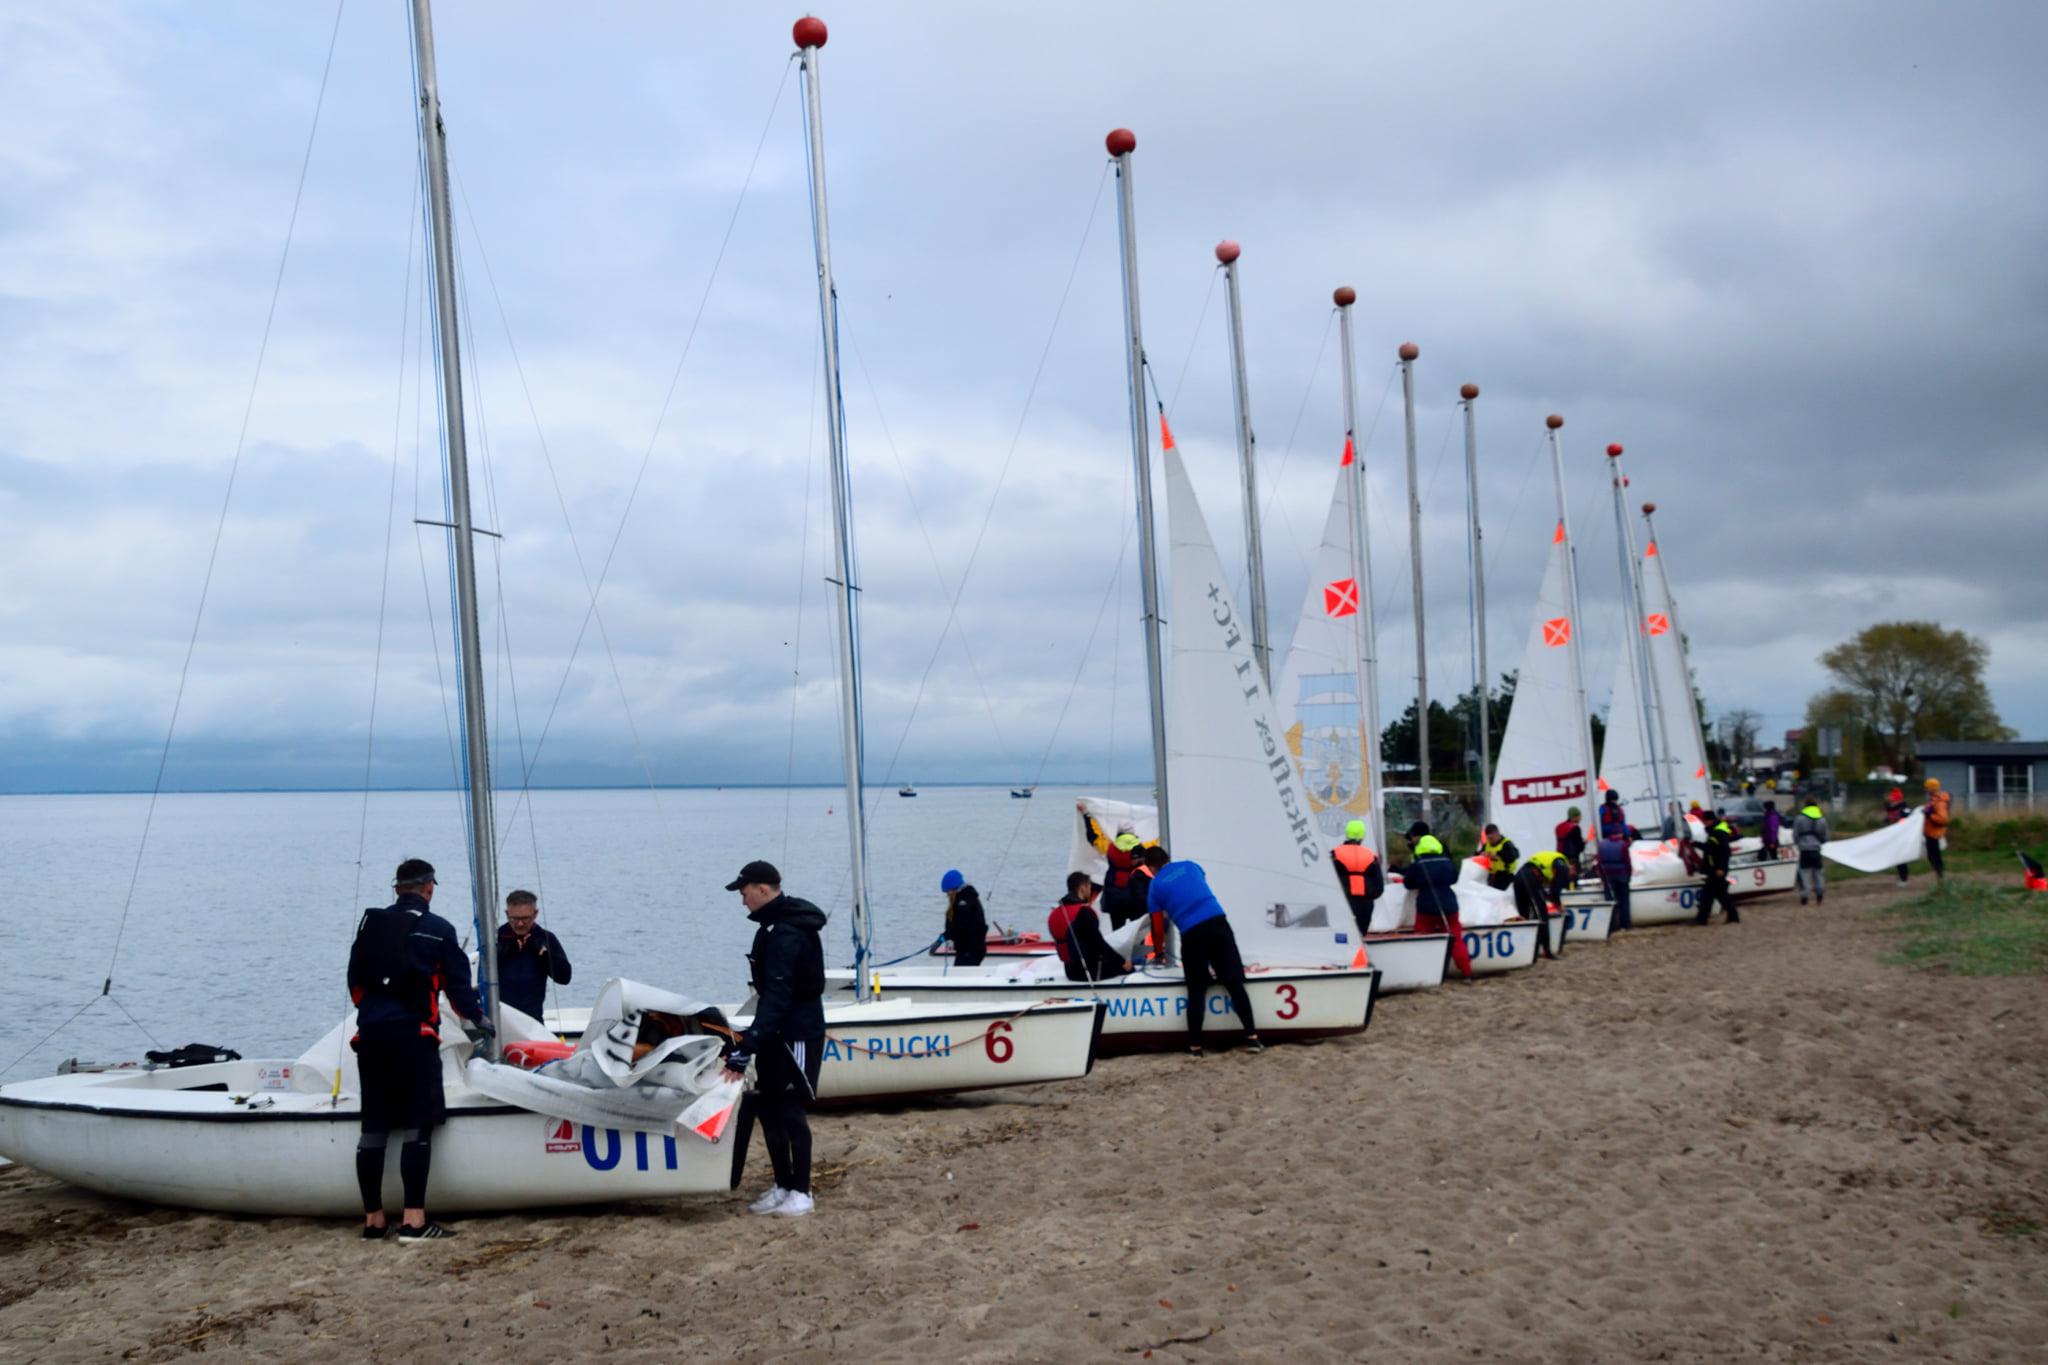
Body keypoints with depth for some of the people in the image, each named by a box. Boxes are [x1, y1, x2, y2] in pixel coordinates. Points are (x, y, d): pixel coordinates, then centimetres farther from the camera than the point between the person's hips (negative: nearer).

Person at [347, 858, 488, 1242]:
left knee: (374, 1126, 10)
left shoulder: (370, 925, 12)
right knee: (418, 1123, -4)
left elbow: (355, 982, 18)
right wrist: (477, 1017, 21)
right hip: (412, 1035, -5)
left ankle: (373, 1219, 16)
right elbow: (458, 985, 3)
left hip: (369, 1033, 5)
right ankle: (413, 1220, -11)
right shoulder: (438, 930, -1)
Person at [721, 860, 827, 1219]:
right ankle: (782, 1186, 20)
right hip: (777, 1033, 10)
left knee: (789, 1110, -4)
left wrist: (747, 1047, -34)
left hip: (797, 1034, -10)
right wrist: (749, 1041, 16)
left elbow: (776, 996, -29)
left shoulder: (786, 933, -22)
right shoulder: (775, 925, 10)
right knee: (768, 1108, 12)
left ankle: (801, 1191, 6)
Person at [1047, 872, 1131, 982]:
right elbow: (1098, 942, -19)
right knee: (1127, 966, 2)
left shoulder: (1055, 914, 8)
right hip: (1091, 971, -9)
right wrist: (1122, 961, -10)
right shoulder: (1083, 912, -18)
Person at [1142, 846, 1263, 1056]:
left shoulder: (1156, 885, 11)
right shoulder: (1190, 865, 19)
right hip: (1217, 921, 2)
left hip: (1191, 933, -2)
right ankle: (1252, 1037, 2)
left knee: (1196, 991, 7)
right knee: (1234, 982, 4)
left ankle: (1195, 1046, 7)